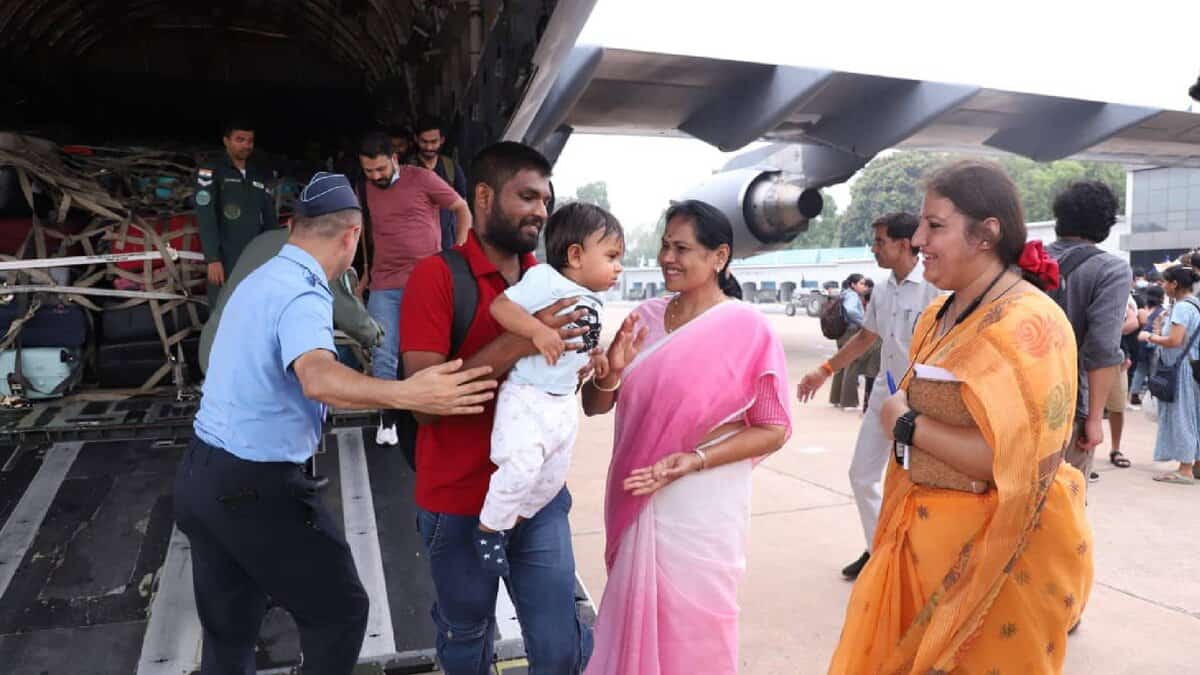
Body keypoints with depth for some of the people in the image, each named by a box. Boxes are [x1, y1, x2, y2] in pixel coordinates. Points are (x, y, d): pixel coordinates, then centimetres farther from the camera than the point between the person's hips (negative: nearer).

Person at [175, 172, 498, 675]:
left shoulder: (261, 279, 10)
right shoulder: (302, 294, -20)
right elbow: (318, 378, -42)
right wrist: (406, 394, -54)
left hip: (200, 474, 9)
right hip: (255, 487, -9)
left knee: (227, 630, 20)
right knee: (339, 610, 8)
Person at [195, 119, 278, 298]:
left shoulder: (260, 176, 14)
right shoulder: (210, 172, -1)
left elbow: (270, 219, 15)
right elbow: (206, 219, -8)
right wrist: (213, 259, -16)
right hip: (226, 261, -4)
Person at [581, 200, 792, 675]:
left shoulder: (746, 328, -11)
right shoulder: (646, 317, 3)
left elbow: (773, 429, -8)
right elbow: (594, 406, 6)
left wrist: (695, 460, -20)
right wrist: (611, 371, -16)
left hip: (700, 510, -5)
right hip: (634, 500, 5)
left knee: (691, 633, 10)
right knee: (634, 619, 20)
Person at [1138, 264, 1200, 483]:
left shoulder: (1182, 307, -17)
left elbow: (1174, 341, -24)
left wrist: (1149, 337, -10)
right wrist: (1159, 333, 11)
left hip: (1182, 369, -9)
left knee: (1181, 416, -3)